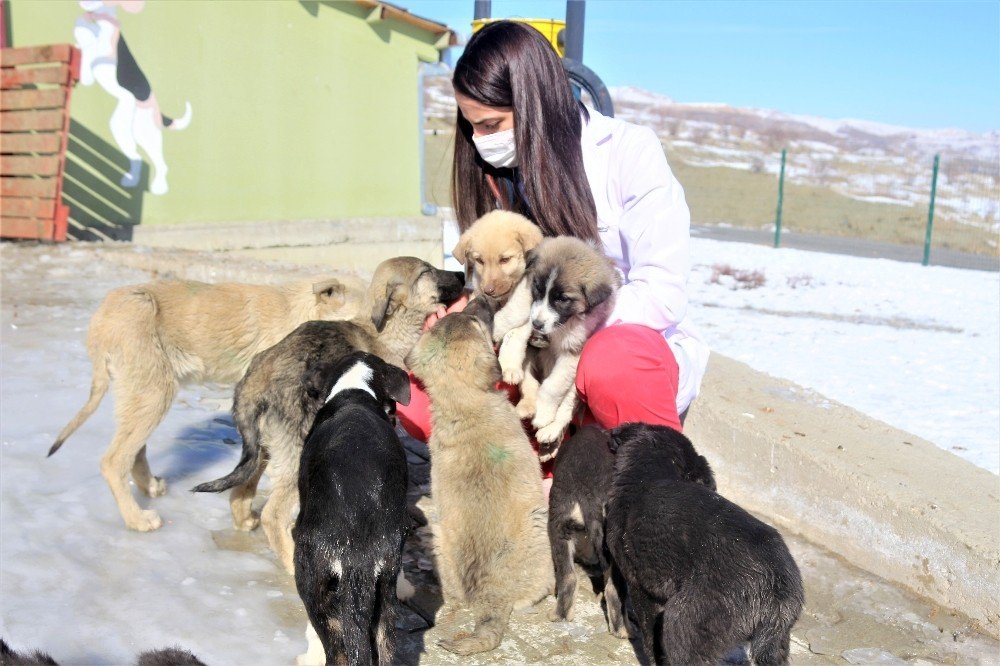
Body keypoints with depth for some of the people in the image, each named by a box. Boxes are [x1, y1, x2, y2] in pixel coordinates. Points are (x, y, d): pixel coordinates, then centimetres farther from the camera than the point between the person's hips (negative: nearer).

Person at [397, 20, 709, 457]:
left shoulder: (629, 153, -12)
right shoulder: (498, 173, 4)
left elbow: (661, 295, -15)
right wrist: (466, 312, -14)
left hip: (634, 348, -4)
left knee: (612, 364, -40)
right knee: (417, 390, -18)